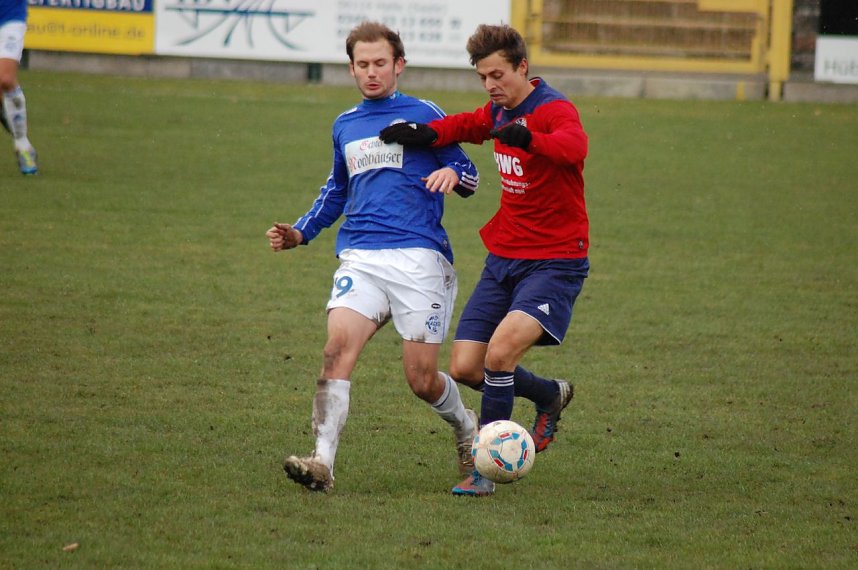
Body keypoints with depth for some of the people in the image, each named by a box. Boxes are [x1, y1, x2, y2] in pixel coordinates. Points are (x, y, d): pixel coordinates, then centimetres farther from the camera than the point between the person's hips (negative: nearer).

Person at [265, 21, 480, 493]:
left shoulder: (423, 115, 6)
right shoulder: (345, 126, 20)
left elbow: (467, 173, 8)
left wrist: (452, 174, -16)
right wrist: (300, 233, 23)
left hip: (418, 258, -3)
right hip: (360, 258, 3)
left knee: (422, 379, -3)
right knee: (338, 345, -22)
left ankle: (466, 427, 31)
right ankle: (322, 462, -31)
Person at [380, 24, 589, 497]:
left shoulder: (554, 110, -16)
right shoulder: (498, 113, 9)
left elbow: (574, 146, -39)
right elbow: (464, 126, 30)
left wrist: (527, 139, -60)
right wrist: (423, 134, 8)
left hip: (555, 261, -8)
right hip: (504, 257, 8)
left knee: (500, 352, -25)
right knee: (465, 368, 2)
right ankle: (550, 396, 30)